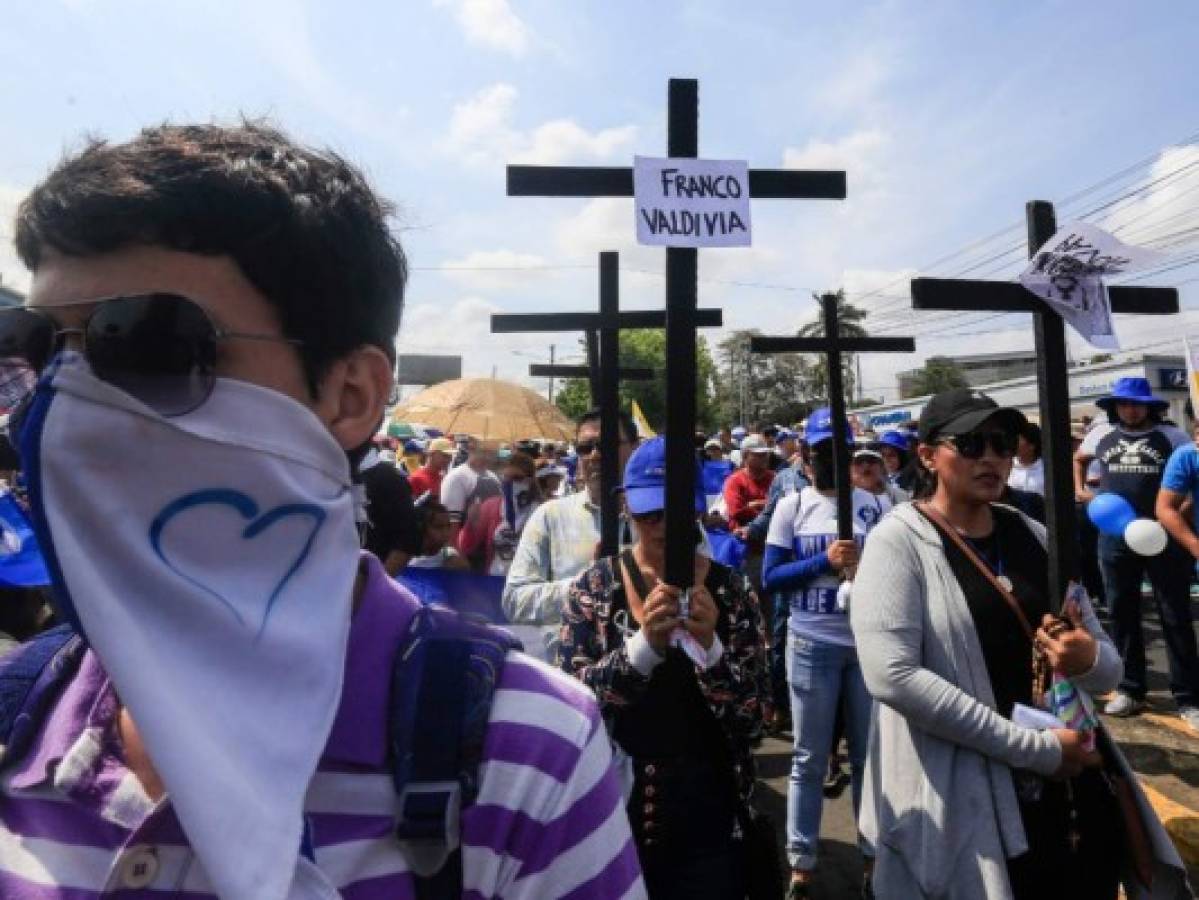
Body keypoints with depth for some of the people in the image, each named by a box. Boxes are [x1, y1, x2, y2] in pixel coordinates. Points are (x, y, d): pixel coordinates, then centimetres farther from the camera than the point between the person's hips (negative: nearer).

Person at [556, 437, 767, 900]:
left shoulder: (731, 591, -8)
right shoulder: (594, 585, -8)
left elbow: (751, 720, -9)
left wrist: (708, 646, -27)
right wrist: (644, 644, -29)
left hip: (706, 819, 0)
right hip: (611, 810, 1)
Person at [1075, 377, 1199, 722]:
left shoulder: (1171, 436, -1)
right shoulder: (1102, 434, 7)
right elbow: (1078, 458, 26)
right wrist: (1080, 488, 13)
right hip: (1115, 537, 3)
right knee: (1121, 614, 10)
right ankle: (1130, 690, 23)